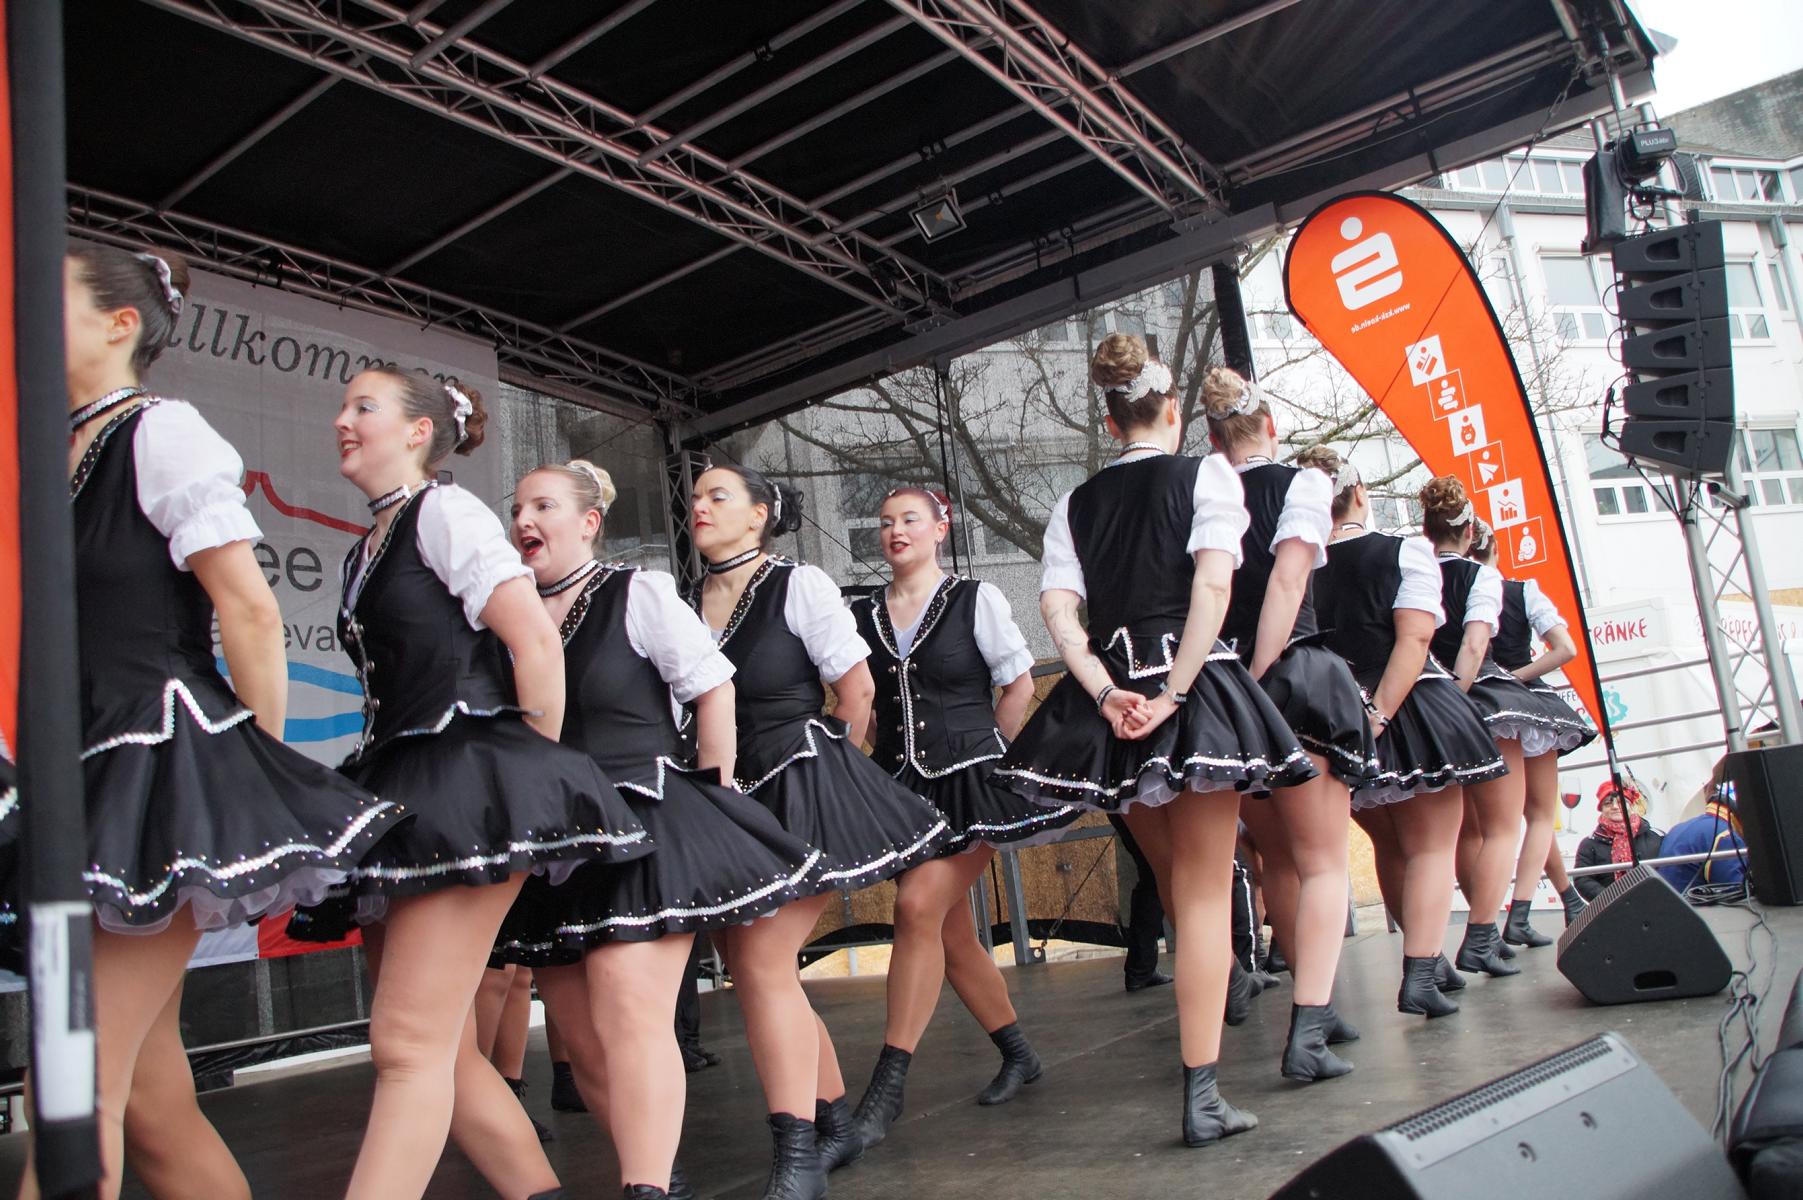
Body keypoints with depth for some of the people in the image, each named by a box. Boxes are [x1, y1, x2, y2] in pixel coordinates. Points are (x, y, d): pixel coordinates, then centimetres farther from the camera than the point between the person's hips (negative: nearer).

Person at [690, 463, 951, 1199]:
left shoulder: (799, 585, -6)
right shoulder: (686, 605, 8)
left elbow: (856, 687, -3)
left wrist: (828, 769, 4)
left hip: (801, 791, -6)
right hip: (735, 801, 6)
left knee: (762, 960, -14)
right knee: (747, 965, 8)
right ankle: (835, 1124, 26)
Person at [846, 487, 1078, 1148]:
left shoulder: (976, 598, -1)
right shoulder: (863, 615, 8)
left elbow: (1020, 684, 1)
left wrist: (986, 753, -1)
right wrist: (869, 771, 5)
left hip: (970, 778, -5)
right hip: (903, 788, 5)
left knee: (919, 903, -20)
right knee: (952, 932, 10)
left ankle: (887, 1084, -13)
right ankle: (1018, 1053, 31)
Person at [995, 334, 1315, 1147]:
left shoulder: (1076, 503, 11)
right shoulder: (1207, 475, 0)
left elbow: (1057, 606, -2)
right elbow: (1212, 586, -14)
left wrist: (1107, 695, -9)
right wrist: (1176, 692, -16)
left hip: (1115, 705, 4)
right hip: (1193, 689, -4)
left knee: (1175, 882, 23)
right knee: (1204, 892, 1)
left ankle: (1205, 1018, 42)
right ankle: (1202, 1096, 0)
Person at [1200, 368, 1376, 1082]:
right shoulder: (1302, 482, -1)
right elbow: (1287, 577, -15)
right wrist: (1259, 679, -17)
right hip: (1294, 675, -4)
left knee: (1279, 856, 19)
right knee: (1323, 863, 2)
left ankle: (1315, 1007, 30)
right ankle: (1307, 1033, -10)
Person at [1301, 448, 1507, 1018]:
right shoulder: (1404, 551, -7)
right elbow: (1413, 638, -18)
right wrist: (1380, 712, -20)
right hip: (1415, 712, -3)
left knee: (1391, 848, 21)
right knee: (1431, 848, 6)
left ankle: (1429, 959, 33)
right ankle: (1418, 975, -6)